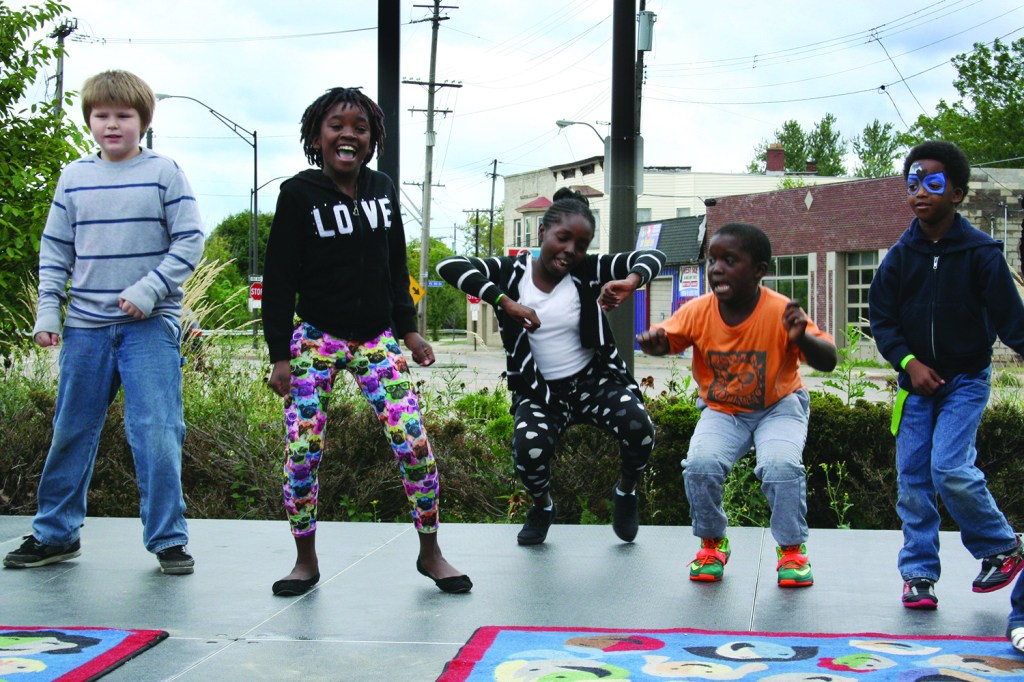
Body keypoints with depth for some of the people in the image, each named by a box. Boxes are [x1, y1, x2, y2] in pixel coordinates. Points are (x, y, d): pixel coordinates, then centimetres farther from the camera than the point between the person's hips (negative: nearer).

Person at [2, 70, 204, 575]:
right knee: (71, 433, 11)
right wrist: (47, 311, 4)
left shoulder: (164, 173, -1)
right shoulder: (74, 178, 8)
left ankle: (168, 539, 2)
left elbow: (190, 241, -4)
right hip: (86, 325, 4)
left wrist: (149, 290, -14)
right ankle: (56, 533, 24)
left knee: (155, 433, -8)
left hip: (150, 326, -4)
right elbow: (55, 250, 12)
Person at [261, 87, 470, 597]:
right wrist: (280, 354, -10)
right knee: (302, 450, -4)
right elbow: (279, 278, -7)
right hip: (316, 340, -3)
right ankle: (306, 561, 15)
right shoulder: (299, 193, -7)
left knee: (414, 442, -5)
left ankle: (430, 553, 9)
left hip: (376, 340, 3)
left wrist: (408, 329, 11)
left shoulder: (383, 190, 7)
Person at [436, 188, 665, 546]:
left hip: (595, 380, 1)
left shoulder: (589, 271, -6)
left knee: (639, 428, -27)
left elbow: (652, 256, -9)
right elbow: (449, 266, -21)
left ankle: (626, 492, 9)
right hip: (539, 391, 0)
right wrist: (504, 301, -32)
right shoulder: (511, 271, -7)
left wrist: (632, 281, -33)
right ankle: (542, 506, 9)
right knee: (528, 451, -30)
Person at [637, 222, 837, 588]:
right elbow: (667, 340, -4)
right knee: (701, 463, -25)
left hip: (778, 406, -2)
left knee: (781, 464, -30)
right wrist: (654, 341, -30)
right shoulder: (698, 312, -15)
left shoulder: (780, 312, -23)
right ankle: (712, 544, 3)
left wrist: (801, 338, -47)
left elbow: (828, 361, -25)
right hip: (722, 410, 2)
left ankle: (792, 549, -3)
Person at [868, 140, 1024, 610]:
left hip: (965, 380, -4)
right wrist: (909, 362, -8)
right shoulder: (901, 255, 0)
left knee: (950, 469, -17)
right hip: (915, 381, 4)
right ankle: (918, 573, 11)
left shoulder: (980, 252, -9)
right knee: (912, 478, 1)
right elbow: (881, 316, 4)